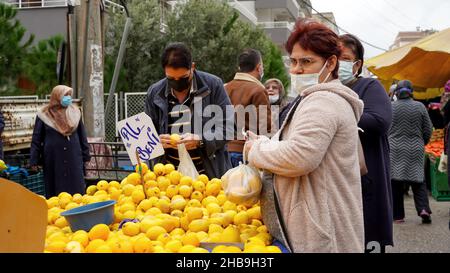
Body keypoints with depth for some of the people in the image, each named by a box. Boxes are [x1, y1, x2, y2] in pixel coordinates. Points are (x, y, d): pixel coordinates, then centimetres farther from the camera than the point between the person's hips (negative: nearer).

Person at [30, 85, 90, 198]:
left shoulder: (74, 112, 7)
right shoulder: (45, 115, -1)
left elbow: (82, 136, 11)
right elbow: (36, 139, 2)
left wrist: (85, 155, 10)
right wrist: (34, 160, -1)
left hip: (74, 158, 2)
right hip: (53, 159, -2)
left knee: (77, 189, 2)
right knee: (55, 190, 3)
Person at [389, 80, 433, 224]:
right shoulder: (420, 107, 0)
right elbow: (428, 129, 4)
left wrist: (387, 144, 17)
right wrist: (422, 143, 19)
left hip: (394, 149, -1)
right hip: (415, 150, 1)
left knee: (396, 182, 5)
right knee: (418, 180, 10)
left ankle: (398, 215, 7)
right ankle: (423, 208, -7)